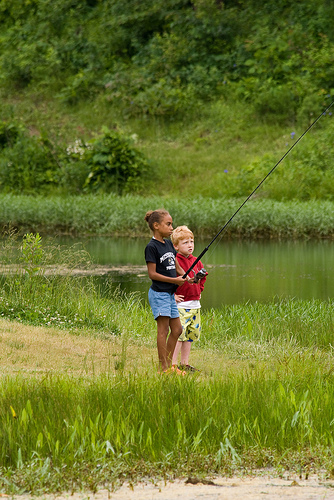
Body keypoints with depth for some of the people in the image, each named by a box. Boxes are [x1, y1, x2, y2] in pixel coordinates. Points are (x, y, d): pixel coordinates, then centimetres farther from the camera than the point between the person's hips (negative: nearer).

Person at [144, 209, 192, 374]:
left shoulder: (168, 244, 12)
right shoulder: (152, 247, -13)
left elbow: (177, 266, 18)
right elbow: (152, 274, -16)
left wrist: (185, 276, -2)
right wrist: (175, 280, -18)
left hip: (170, 293, 9)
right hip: (159, 293, -9)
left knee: (176, 329, 10)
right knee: (163, 329, -6)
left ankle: (169, 365, 18)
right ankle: (163, 367, -2)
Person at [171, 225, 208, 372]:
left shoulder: (196, 261, 11)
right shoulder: (174, 262, -14)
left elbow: (202, 276, 30)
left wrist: (200, 290, 20)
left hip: (195, 304, 8)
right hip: (181, 304, -8)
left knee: (191, 334, 11)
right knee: (179, 334, -12)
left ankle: (185, 364, 19)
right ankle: (173, 364, -8)